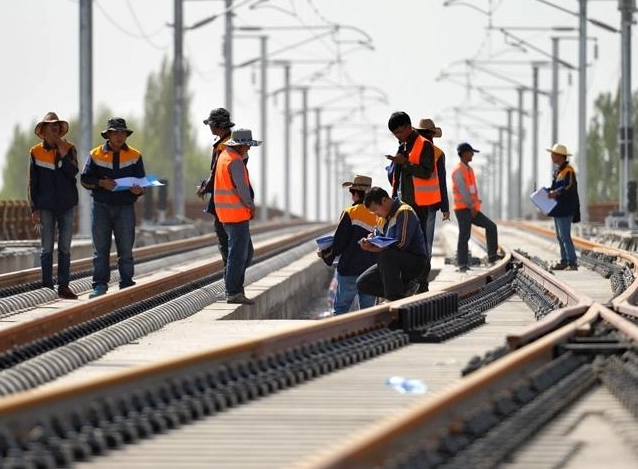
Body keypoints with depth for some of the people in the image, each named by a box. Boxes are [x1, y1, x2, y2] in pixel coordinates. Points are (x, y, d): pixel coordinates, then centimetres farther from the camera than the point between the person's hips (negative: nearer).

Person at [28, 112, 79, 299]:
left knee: (65, 248, 4)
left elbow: (73, 172, -10)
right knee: (47, 248, -1)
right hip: (46, 206, -1)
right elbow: (32, 183, 3)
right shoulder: (36, 152, 2)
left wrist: (63, 153, -15)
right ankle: (47, 287, 2)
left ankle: (63, 286, 7)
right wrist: (34, 208, -3)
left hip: (66, 205, 1)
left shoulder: (69, 148, 5)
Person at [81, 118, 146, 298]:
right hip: (101, 207, 0)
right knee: (100, 249, 2)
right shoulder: (96, 155, 4)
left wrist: (139, 190, -16)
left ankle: (127, 284, 6)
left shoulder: (134, 156, 7)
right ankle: (100, 284, 5)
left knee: (126, 249, 1)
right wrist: (100, 183, -15)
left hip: (125, 207, 0)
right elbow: (85, 180, 3)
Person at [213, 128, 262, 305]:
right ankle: (233, 293, -1)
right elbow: (242, 189, -20)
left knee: (246, 252, 16)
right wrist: (251, 206, -7)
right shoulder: (235, 162, -18)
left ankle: (233, 287, 16)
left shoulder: (224, 155, 13)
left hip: (227, 215, 10)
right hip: (237, 214, -10)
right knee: (238, 254, -4)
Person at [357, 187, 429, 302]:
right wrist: (369, 241, -9)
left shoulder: (404, 212, -16)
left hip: (415, 261, -9)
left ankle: (395, 297, -29)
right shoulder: (382, 218, 13)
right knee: (362, 284, -2)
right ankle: (404, 288, 4)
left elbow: (401, 243, -25)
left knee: (386, 255, -36)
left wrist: (372, 248, -25)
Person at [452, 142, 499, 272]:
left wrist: (476, 206, 6)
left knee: (491, 226, 2)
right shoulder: (458, 171, -11)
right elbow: (463, 190, -17)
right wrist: (471, 207, -16)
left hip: (472, 209, 9)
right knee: (464, 236, -8)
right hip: (463, 209, -9)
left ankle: (492, 255, 3)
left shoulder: (469, 169, 18)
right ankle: (462, 265, -5)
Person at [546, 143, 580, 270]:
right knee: (560, 236, 11)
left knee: (565, 236, -12)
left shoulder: (568, 170, -13)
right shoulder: (557, 170, 16)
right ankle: (564, 262, 16)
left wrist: (556, 193, -34)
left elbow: (569, 187, -24)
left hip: (565, 210, -10)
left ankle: (573, 264, -11)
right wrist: (547, 192, 6)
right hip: (558, 208, 10)